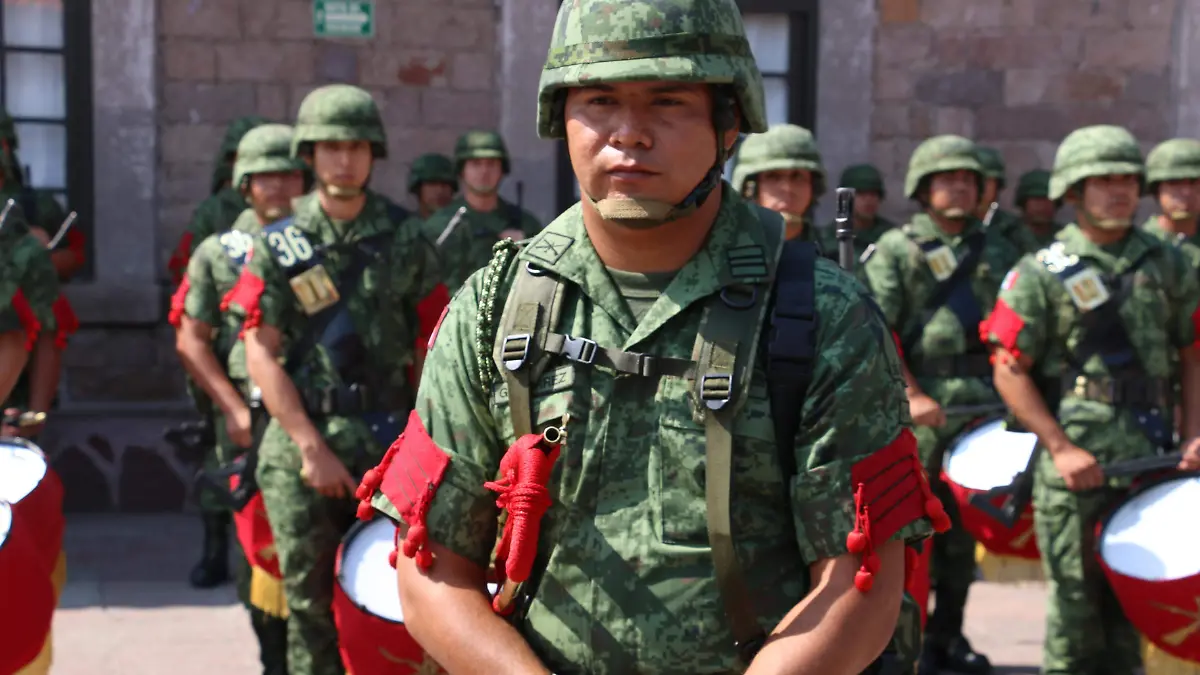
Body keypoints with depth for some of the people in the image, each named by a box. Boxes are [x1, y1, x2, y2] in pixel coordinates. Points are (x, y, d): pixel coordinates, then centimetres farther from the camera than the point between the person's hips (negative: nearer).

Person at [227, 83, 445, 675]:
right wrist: (311, 446, -9)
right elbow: (261, 354, -2)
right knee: (310, 593, 4)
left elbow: (429, 350, 8)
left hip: (387, 440, 1)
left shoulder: (405, 241, 5)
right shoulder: (279, 244, 2)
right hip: (301, 438, 0)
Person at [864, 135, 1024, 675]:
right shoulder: (895, 249, 1)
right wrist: (911, 395, -17)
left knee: (964, 526, 10)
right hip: (918, 406, -4)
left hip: (984, 401, 4)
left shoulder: (997, 251, 14)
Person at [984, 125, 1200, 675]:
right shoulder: (1042, 273, -3)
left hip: (1151, 459, 4)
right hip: (1075, 463, -4)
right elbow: (1009, 369, -7)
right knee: (1077, 595, 3)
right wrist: (1061, 448, -13)